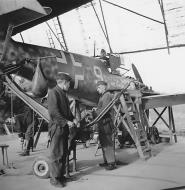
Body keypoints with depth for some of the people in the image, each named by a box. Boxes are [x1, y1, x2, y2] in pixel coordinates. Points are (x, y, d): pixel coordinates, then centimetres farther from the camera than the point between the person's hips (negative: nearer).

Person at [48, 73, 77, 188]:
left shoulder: (63, 94, 18)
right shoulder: (53, 92, -10)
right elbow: (53, 111, -19)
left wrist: (72, 119, 8)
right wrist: (66, 122, -19)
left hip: (64, 127, 9)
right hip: (57, 126, -9)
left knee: (64, 152, 13)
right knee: (57, 153, -3)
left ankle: (61, 175, 24)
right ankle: (54, 178, 7)